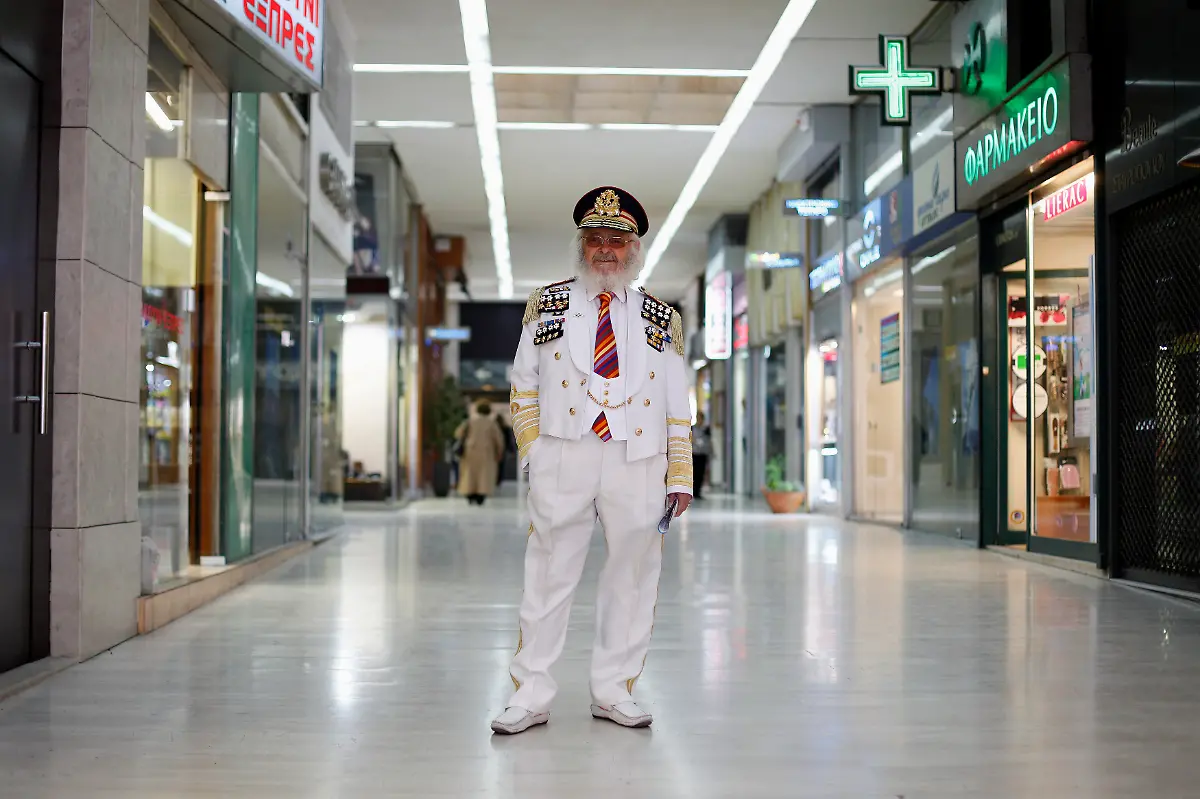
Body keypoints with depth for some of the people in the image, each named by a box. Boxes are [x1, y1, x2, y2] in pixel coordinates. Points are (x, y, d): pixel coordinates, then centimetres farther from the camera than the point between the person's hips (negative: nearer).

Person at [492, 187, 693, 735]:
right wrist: (533, 449, 3)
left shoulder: (662, 320, 11)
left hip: (638, 465, 2)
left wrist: (680, 477, 4)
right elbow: (523, 385, 13)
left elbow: (677, 408, 10)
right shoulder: (548, 305, 10)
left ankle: (613, 691, 19)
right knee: (548, 576, 0)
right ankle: (531, 695, 9)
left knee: (632, 576, 6)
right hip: (563, 459, -1)